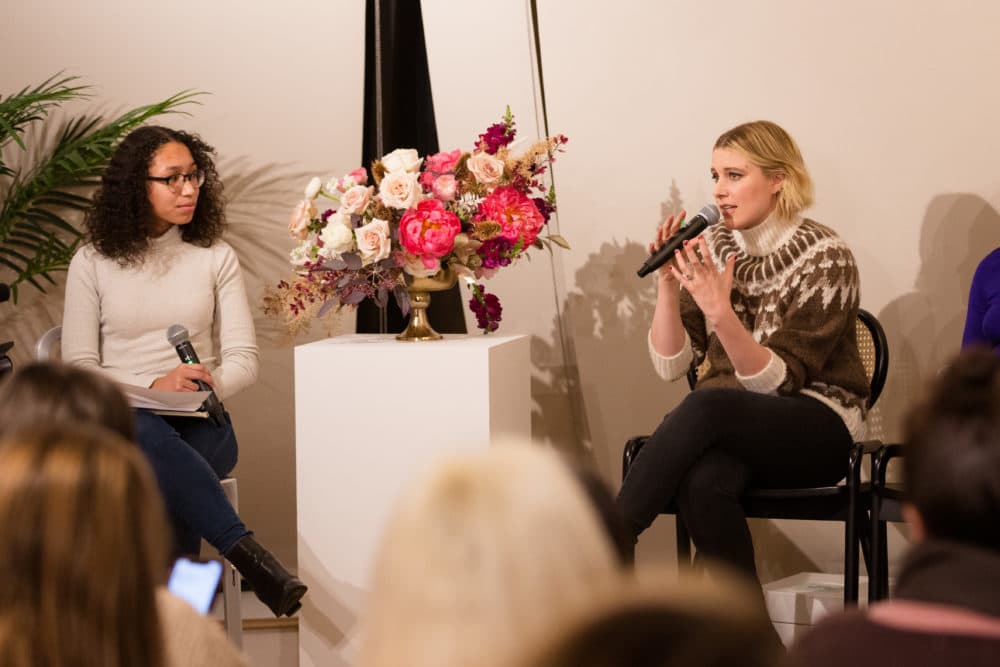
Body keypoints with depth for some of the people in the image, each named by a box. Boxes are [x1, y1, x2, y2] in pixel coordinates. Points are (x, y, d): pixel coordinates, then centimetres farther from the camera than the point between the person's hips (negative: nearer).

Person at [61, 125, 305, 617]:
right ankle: (249, 557, -45)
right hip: (120, 423, -1)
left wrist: (210, 384, -17)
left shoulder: (216, 258, 11)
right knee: (147, 435, -40)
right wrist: (153, 387, -16)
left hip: (200, 426, 1)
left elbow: (244, 358, 7)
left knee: (165, 482, -37)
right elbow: (78, 367, 0)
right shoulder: (92, 263, 6)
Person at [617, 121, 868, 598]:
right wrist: (668, 284, -13)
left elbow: (777, 381, -16)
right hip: (729, 430, 4)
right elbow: (671, 366, 2)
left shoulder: (824, 257, -9)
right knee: (703, 483, -34)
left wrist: (720, 312, -30)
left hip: (816, 428, -4)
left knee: (706, 406, -35)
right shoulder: (712, 247, 5)